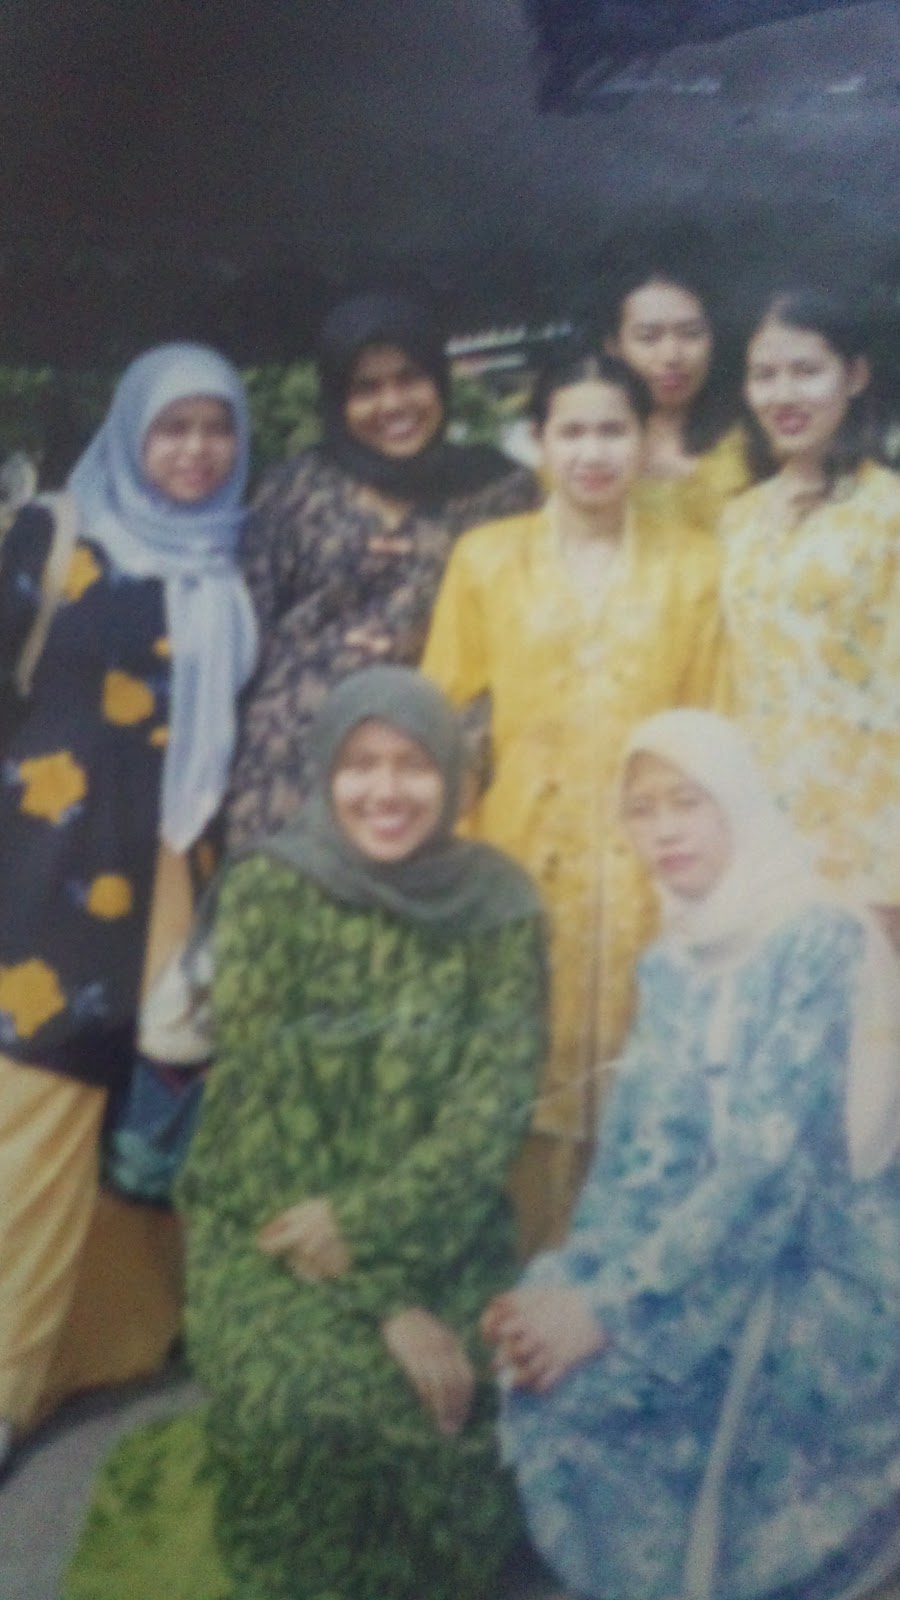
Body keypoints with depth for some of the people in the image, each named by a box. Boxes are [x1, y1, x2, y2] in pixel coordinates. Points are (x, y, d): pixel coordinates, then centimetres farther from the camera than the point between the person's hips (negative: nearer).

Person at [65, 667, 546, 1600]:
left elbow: (495, 1102, -7)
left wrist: (370, 1225, -21)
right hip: (270, 1225, -1)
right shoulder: (268, 891, -9)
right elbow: (262, 1103, -13)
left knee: (456, 1405, -23)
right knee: (302, 1403, -28)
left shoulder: (499, 906, -3)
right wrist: (381, 1299, -20)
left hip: (440, 1233, 2)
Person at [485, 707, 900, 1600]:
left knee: (574, 1380, -23)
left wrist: (610, 1305, -25)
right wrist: (572, 1282, -9)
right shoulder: (672, 964, 9)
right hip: (703, 1267, 7)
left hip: (817, 1289, -7)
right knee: (526, 1348, -14)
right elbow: (630, 1156, 8)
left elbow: (772, 1165, -22)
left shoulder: (819, 942, -14)